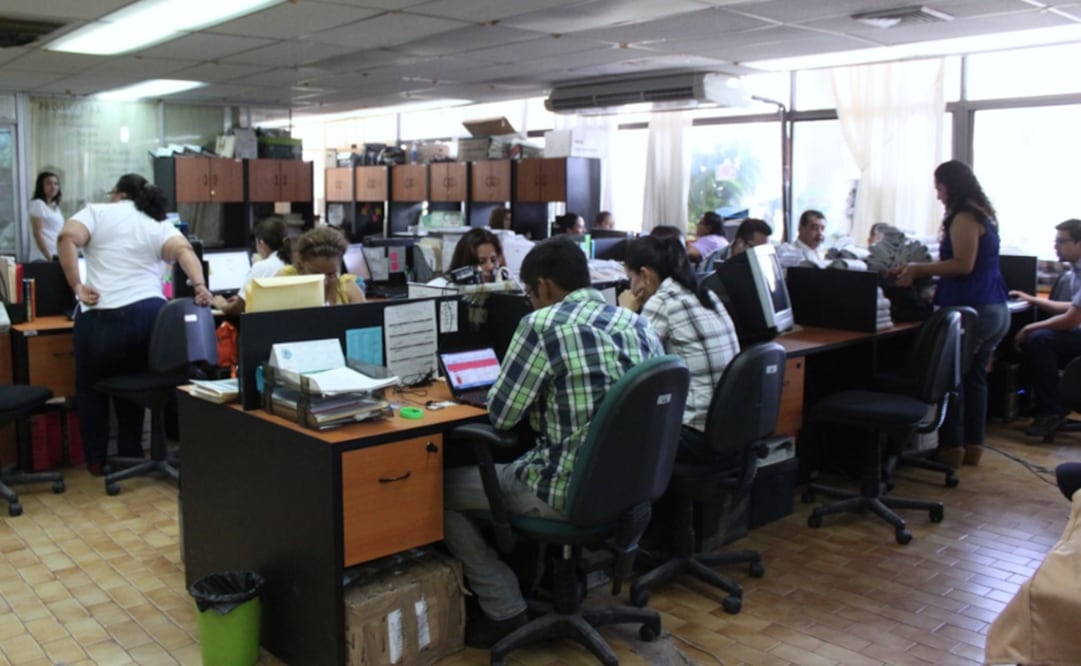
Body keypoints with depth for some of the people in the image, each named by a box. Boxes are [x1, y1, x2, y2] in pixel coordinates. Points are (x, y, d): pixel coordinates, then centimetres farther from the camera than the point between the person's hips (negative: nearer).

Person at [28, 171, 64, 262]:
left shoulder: (55, 206, 16)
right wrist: (49, 258, -18)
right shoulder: (38, 204, -5)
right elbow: (37, 233, -12)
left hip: (57, 257, 7)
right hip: (43, 257, -7)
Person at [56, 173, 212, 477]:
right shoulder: (160, 226, 13)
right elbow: (184, 250, -6)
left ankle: (96, 460, 23)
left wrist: (77, 286, -8)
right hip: (149, 313, 3)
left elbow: (67, 237, -10)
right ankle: (131, 456, 27)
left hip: (103, 317, -3)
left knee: (91, 387, 17)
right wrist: (200, 286, -19)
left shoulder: (97, 212, 8)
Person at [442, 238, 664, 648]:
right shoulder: (640, 326, 6)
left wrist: (531, 396, 12)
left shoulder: (543, 324, -15)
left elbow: (500, 416, -9)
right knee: (514, 466, 33)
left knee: (441, 489, 10)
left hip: (572, 491, -8)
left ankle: (506, 613, 12)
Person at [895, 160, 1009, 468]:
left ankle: (951, 448, 5)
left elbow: (963, 264, -20)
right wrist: (923, 271, 18)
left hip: (970, 311, -9)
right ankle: (972, 446, 18)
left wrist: (919, 268, -14)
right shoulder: (984, 214, 17)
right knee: (975, 377, 13)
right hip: (994, 310, 9)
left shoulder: (964, 217, -12)